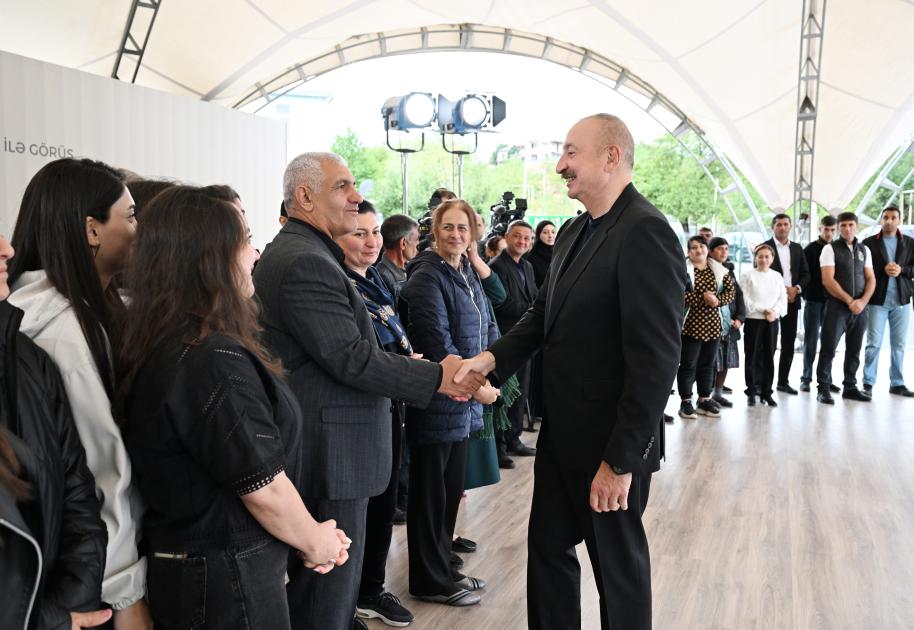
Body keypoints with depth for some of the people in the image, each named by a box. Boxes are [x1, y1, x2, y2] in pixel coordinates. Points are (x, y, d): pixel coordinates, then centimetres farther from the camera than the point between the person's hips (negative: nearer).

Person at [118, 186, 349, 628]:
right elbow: (264, 488, -23)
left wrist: (308, 535, 7)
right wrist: (315, 542, -4)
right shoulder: (215, 359, -26)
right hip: (228, 579, -8)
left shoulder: (158, 346, 3)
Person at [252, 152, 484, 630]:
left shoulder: (292, 253, 14)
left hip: (318, 449, 11)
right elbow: (351, 357, -22)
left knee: (314, 584, 21)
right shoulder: (306, 263, -19)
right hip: (330, 455, -11)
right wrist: (437, 377, -14)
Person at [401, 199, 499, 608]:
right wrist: (475, 386, -16)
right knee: (430, 494, 4)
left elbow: (487, 326, 17)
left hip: (464, 403, 8)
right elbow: (438, 343, -20)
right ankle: (429, 581, 18)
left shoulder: (468, 274, 12)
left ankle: (442, 569, 31)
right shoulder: (426, 276, -14)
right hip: (437, 403, -8)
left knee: (451, 489, 17)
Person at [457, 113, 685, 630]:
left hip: (612, 442, -8)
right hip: (562, 433, 8)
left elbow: (656, 358, -24)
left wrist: (621, 460, -22)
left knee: (619, 565, 11)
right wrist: (493, 358, -5)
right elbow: (544, 316, 13)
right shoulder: (575, 232, 9)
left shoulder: (645, 231, -20)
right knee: (548, 547, 20)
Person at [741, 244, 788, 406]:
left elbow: (783, 298, 6)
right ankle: (751, 392, 9)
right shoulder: (748, 275, -1)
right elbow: (745, 299, -8)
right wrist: (763, 309, -14)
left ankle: (766, 392, 14)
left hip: (772, 320, 3)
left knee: (768, 356, 6)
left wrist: (774, 312, -11)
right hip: (753, 319, -3)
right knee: (753, 356, 0)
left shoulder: (777, 276, 10)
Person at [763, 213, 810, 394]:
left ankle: (783, 381, 15)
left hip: (792, 301, 5)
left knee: (789, 344, 7)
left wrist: (797, 288, -8)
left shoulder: (797, 248, 14)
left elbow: (805, 274, 11)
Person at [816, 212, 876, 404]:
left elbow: (871, 279, 10)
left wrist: (862, 301, -7)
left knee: (854, 350, 10)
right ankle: (823, 389, -1)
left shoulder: (864, 250, 12)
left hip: (860, 308, 5)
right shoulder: (830, 249, -2)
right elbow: (827, 280, -10)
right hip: (837, 306, -4)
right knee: (829, 349, -6)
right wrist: (850, 301, -12)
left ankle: (850, 387, 19)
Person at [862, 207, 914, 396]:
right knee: (873, 343, -2)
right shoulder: (869, 243, 2)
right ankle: (868, 383, 3)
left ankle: (897, 383, 15)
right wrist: (883, 270, -16)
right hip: (877, 300, -3)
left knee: (899, 344, 7)